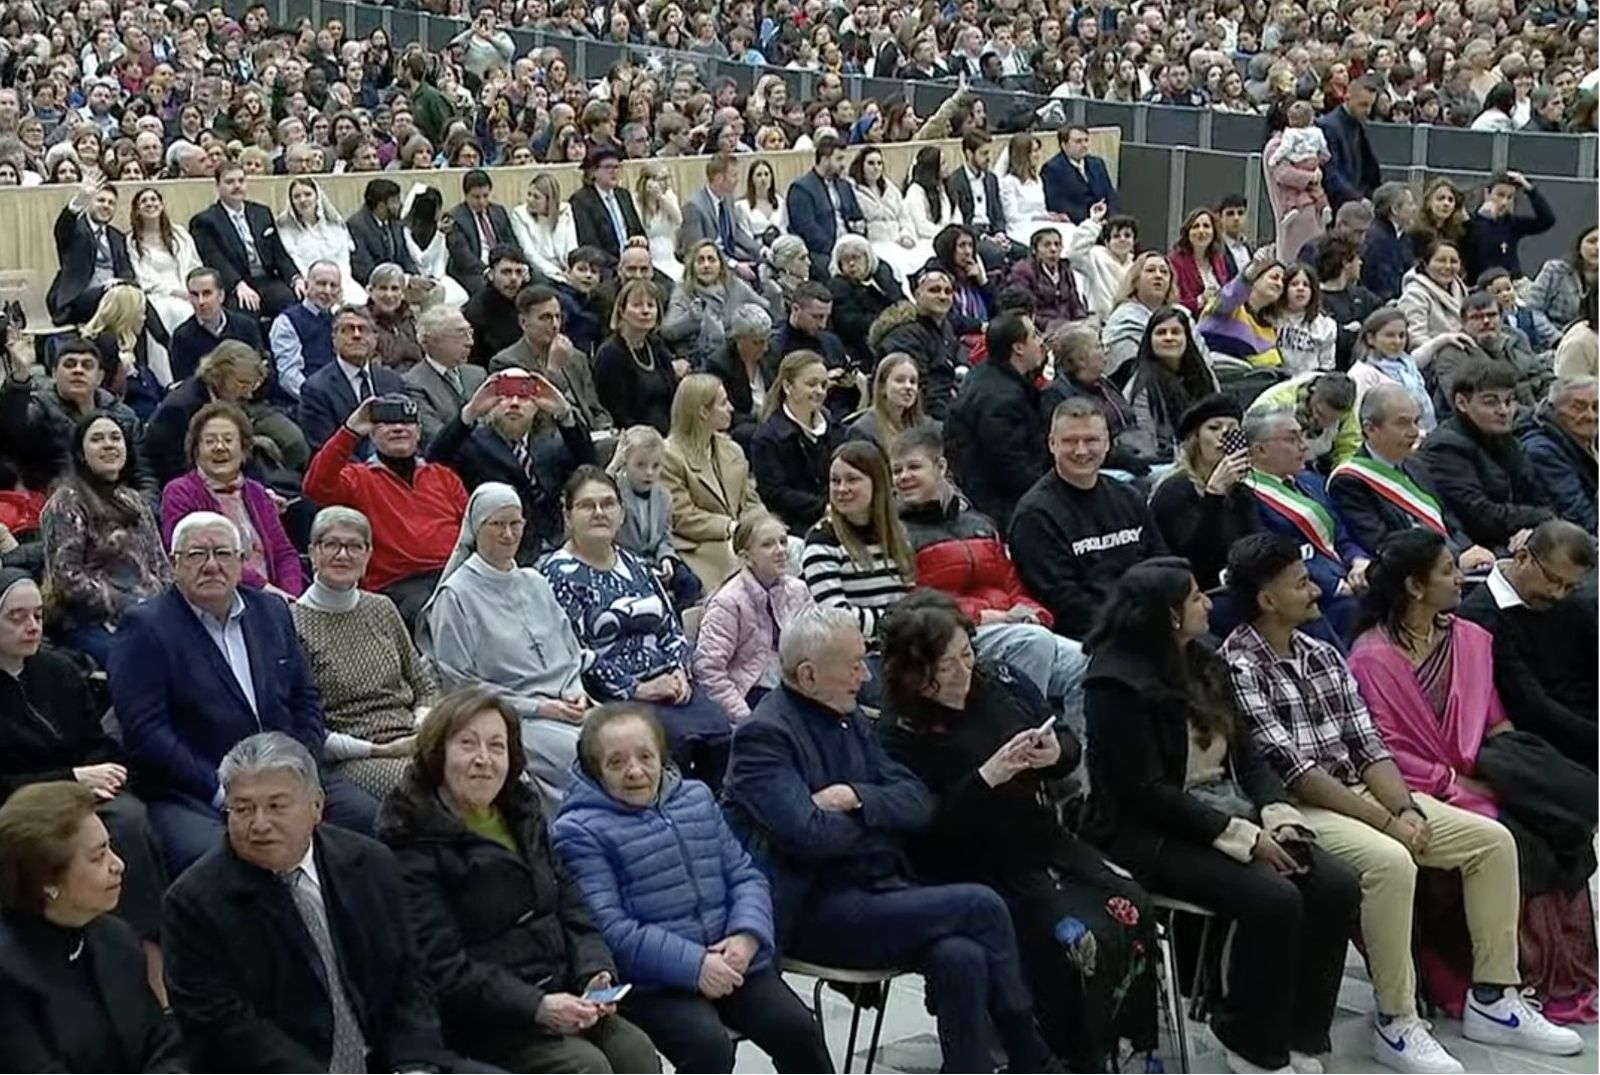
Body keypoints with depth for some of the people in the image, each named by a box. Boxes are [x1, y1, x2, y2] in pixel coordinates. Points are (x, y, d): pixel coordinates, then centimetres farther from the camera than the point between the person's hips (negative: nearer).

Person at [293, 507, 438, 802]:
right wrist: (377, 751, -11)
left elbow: (425, 686, 22)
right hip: (349, 761, -6)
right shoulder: (294, 623, -2)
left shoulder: (382, 609, 17)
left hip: (411, 742, 6)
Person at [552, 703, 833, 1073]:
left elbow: (745, 875, 14)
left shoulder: (696, 797, 15)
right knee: (709, 1044, -28)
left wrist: (747, 935, -8)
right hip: (651, 981, -6)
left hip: (730, 961, 6)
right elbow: (610, 930, -15)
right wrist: (693, 965, -21)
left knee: (797, 1028, -10)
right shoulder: (578, 831, -6)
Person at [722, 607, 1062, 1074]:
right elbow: (809, 835, -23)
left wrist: (858, 798, -11)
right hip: (814, 915, -7)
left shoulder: (850, 719, 15)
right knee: (980, 906, -19)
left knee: (962, 956, -23)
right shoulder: (764, 735, -10)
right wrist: (880, 815, -5)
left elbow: (918, 802, 9)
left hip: (876, 892, 7)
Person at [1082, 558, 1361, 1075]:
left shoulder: (1204, 663, 11)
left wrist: (1277, 815, -7)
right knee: (1272, 899, -28)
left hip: (1231, 815, 8)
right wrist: (1242, 837, -19)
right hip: (1152, 833, -8)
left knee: (1336, 886, -13)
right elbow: (1147, 791, -18)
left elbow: (1246, 753, 12)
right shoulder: (1117, 683, -14)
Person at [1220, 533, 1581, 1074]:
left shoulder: (1324, 655, 12)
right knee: (1389, 861, -35)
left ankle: (1493, 1000, 6)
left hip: (1360, 792, 9)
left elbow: (1368, 748, 8)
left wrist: (1406, 809, -11)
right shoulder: (1237, 668, -13)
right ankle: (1396, 1023, -20)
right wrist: (1385, 822, -18)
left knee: (1493, 839, 0)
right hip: (1294, 809, -9)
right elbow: (1292, 772, -18)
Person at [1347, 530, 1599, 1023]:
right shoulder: (1372, 658, -9)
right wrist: (1457, 787, -16)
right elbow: (1386, 754, -13)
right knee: (1522, 852, -25)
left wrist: (1510, 767, -5)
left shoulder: (1472, 639, 13)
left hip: (1476, 777, 6)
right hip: (1421, 797, -6)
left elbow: (1494, 722, 15)